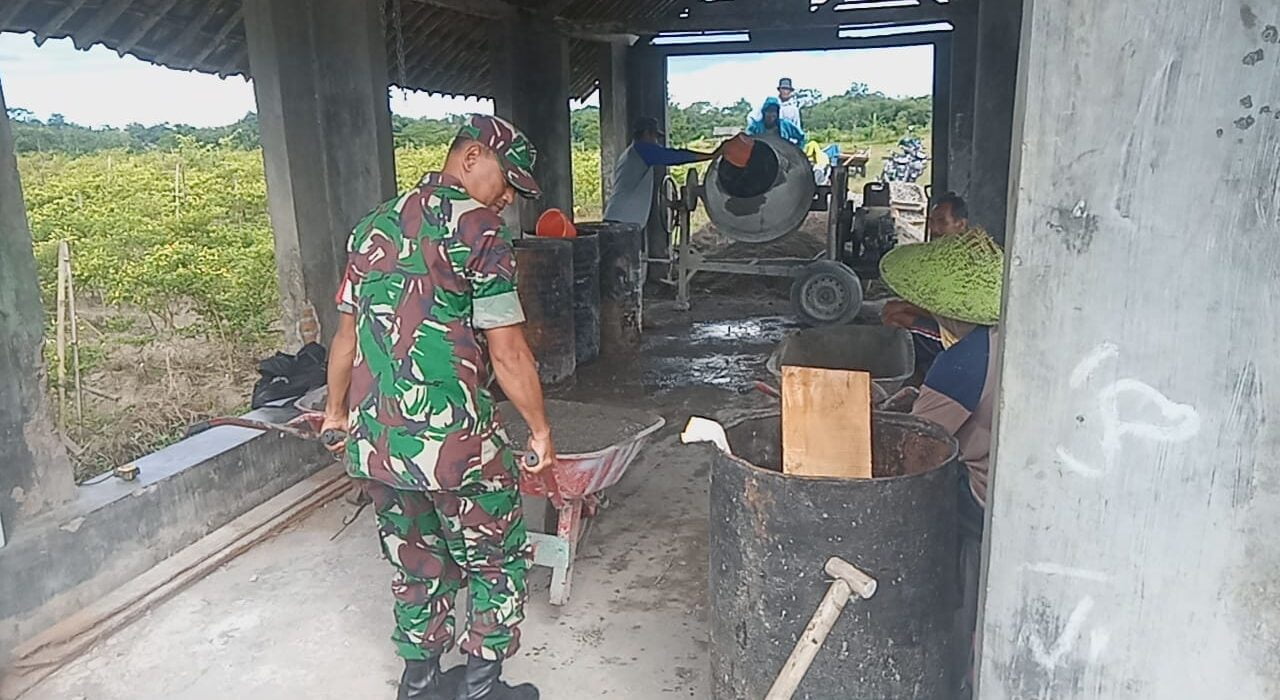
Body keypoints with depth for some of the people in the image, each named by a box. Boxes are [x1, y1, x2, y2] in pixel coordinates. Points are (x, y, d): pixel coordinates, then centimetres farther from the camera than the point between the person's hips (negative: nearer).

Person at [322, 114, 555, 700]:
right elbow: (507, 352, -13)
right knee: (498, 565, 14)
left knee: (417, 566, 22)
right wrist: (540, 432, -2)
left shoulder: (373, 226, 11)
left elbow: (347, 333, 17)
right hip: (454, 441, -7)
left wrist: (337, 411, 29)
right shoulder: (477, 228, -11)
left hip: (375, 442, 7)